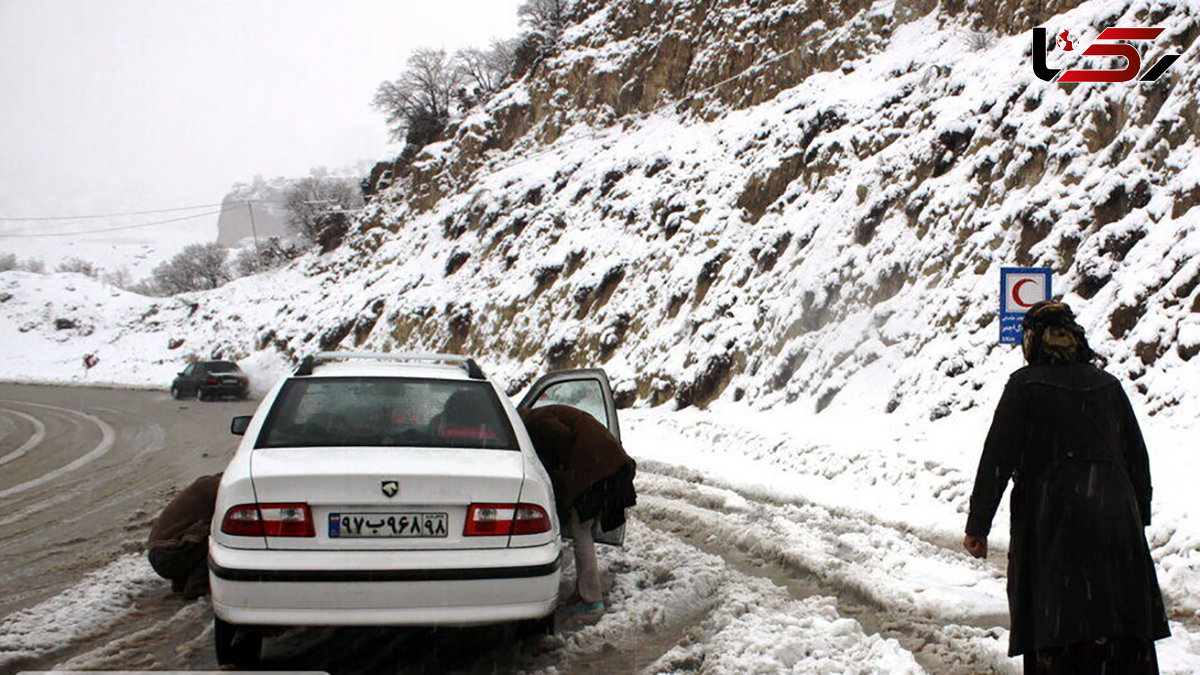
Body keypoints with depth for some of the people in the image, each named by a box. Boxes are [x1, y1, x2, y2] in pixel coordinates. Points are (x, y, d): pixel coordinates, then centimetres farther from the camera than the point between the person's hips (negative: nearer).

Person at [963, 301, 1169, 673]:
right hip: (1115, 520, 4)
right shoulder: (1108, 384, 9)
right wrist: (1140, 516, 23)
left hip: (1051, 521, -4)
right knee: (1126, 634, 10)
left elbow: (997, 458, -8)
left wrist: (977, 525, -4)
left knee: (1060, 638, -2)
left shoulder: (1025, 384, -4)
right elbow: (1138, 457, 13)